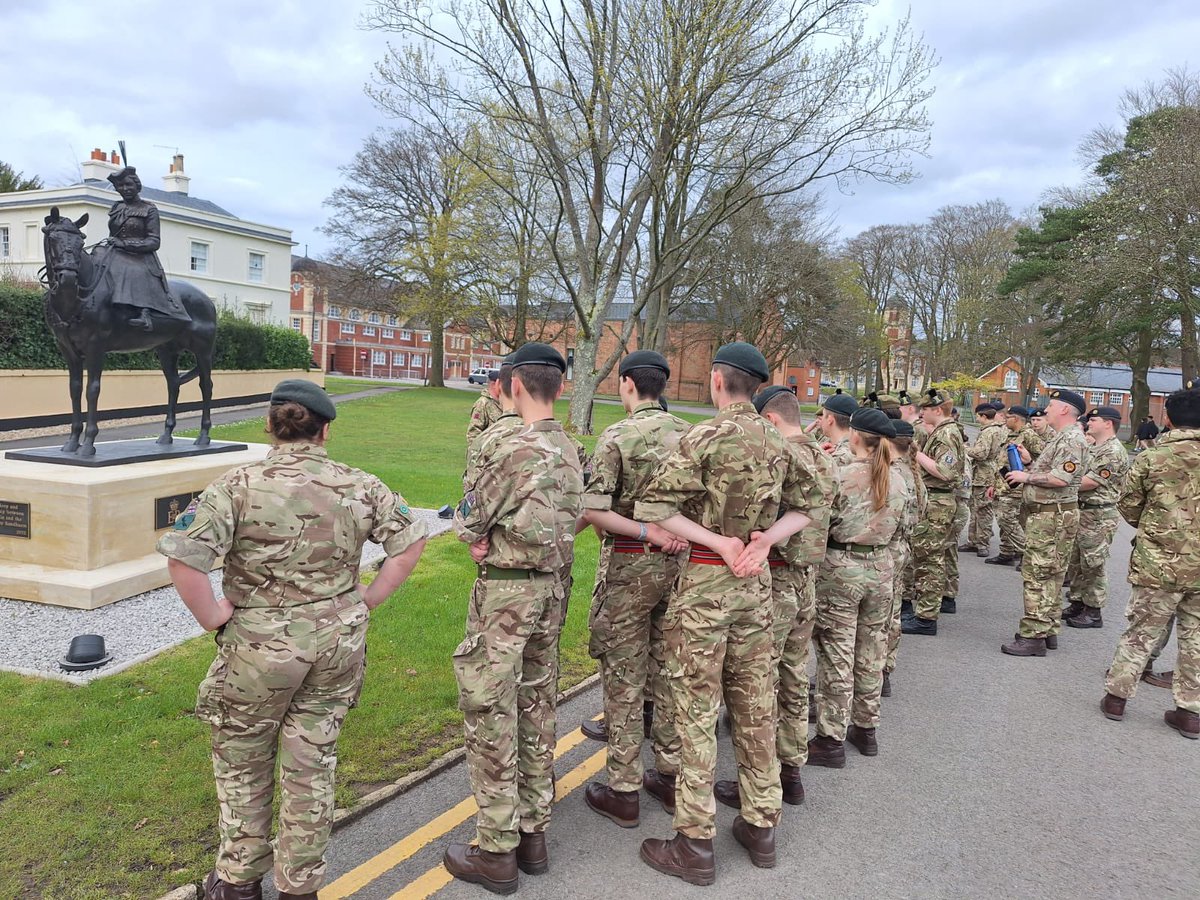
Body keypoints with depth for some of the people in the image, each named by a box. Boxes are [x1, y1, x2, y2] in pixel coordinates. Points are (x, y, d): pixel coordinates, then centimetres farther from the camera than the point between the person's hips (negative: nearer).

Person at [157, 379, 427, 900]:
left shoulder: (240, 485, -14)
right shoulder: (359, 486, -4)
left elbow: (182, 557, -21)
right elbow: (410, 541, 2)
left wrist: (213, 619, -8)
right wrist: (367, 599, 6)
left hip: (260, 647, -3)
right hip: (339, 643, 3)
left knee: (242, 763, 20)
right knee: (312, 764, 16)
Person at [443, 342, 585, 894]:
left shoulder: (515, 450, -18)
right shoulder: (570, 452, 6)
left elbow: (467, 524, -11)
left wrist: (478, 530, 10)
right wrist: (500, 531, 3)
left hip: (506, 592, -8)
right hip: (552, 588, 8)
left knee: (491, 718, 3)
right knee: (536, 711, 16)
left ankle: (496, 851, 13)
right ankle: (533, 833, 28)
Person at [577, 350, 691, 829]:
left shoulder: (617, 436, -12)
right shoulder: (689, 434, 4)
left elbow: (593, 511, -19)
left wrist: (649, 533, -17)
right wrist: (674, 533, 2)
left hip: (629, 566, -5)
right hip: (679, 564, 6)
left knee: (624, 678, 4)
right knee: (668, 670, 17)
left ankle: (623, 791, 12)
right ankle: (671, 768, 28)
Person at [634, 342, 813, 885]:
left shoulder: (707, 437, -13)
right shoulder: (779, 443, 6)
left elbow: (651, 507, -19)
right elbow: (801, 510, 14)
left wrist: (717, 543, -14)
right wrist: (764, 539, -2)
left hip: (704, 582, -6)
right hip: (757, 582, 6)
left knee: (697, 710, 2)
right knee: (755, 704, 15)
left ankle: (695, 844, 11)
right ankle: (761, 825, 27)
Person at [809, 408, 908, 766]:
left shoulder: (841, 476, -16)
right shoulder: (897, 482, 3)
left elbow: (822, 522, -12)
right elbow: (898, 528, 11)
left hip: (840, 567, -6)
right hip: (880, 566, 6)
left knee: (837, 655, 1)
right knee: (871, 651, 15)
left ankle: (832, 739, 7)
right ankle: (866, 728, 28)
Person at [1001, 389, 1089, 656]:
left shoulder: (1072, 438, -15)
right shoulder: (1063, 437, 19)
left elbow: (1060, 478, -26)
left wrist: (1026, 476, -15)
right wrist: (1030, 462, 13)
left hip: (1052, 516, -11)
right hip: (1049, 514, 11)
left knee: (1037, 574, -9)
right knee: (1050, 575, 15)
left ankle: (1034, 637, -6)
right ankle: (1049, 631, 23)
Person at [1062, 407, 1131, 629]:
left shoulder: (1114, 452, -16)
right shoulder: (1091, 448, 15)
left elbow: (1089, 482, -19)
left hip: (1099, 516, -9)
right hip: (1081, 511, 9)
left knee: (1093, 565, -2)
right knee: (1075, 561, 14)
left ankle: (1093, 612, 7)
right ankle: (1078, 604, 25)